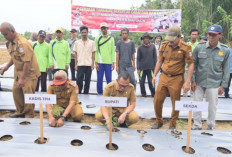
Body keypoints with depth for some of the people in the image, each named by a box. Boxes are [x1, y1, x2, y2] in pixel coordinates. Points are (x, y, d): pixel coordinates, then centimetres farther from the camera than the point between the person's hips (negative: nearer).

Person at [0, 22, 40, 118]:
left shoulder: (23, 43, -24)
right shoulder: (10, 42, 5)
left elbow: (27, 62, -27)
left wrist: (22, 78, -25)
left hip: (29, 72, -9)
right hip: (18, 72, 9)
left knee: (27, 94, -5)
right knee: (16, 91, 13)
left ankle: (29, 116, 10)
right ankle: (20, 112, 29)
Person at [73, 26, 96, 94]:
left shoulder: (92, 42, 6)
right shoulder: (77, 42, 8)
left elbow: (93, 54, 6)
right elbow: (76, 54, 9)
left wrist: (93, 64, -1)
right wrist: (76, 64, 2)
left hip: (89, 65, 0)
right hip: (80, 65, 0)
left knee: (87, 80, 4)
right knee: (79, 80, -3)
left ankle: (86, 93, 14)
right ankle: (78, 93, 11)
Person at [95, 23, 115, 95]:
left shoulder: (111, 39, 9)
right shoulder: (97, 39, 7)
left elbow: (113, 52, 7)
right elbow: (96, 51, 3)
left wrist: (113, 63, -1)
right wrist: (96, 62, -5)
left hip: (108, 62, 0)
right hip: (100, 62, 0)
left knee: (109, 79, 1)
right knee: (99, 79, 2)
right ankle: (99, 93, 12)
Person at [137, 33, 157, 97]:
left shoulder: (153, 46, 1)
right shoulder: (140, 47, 0)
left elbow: (155, 57, 6)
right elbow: (138, 59, 3)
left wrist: (155, 67, 3)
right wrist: (138, 68, 0)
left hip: (150, 68, -1)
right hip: (142, 68, 1)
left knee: (151, 82, -1)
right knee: (142, 82, 6)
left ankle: (153, 93, 16)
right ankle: (143, 93, 23)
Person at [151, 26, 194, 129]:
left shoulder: (185, 47, -9)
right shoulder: (164, 45, 4)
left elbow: (190, 64, -8)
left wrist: (187, 82, -14)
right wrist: (154, 75, 8)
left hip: (176, 79, -4)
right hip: (163, 77, 4)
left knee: (176, 103, 8)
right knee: (157, 100, 7)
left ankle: (173, 125, 27)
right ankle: (158, 121, 28)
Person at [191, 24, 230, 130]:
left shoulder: (225, 50, -2)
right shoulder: (199, 47, -4)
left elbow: (226, 69, 3)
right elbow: (193, 65, 2)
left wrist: (223, 85, 0)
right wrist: (192, 80, -3)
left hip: (214, 83, 0)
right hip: (199, 82, 1)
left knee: (212, 106, 9)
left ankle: (211, 126, 30)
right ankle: (197, 125, 25)